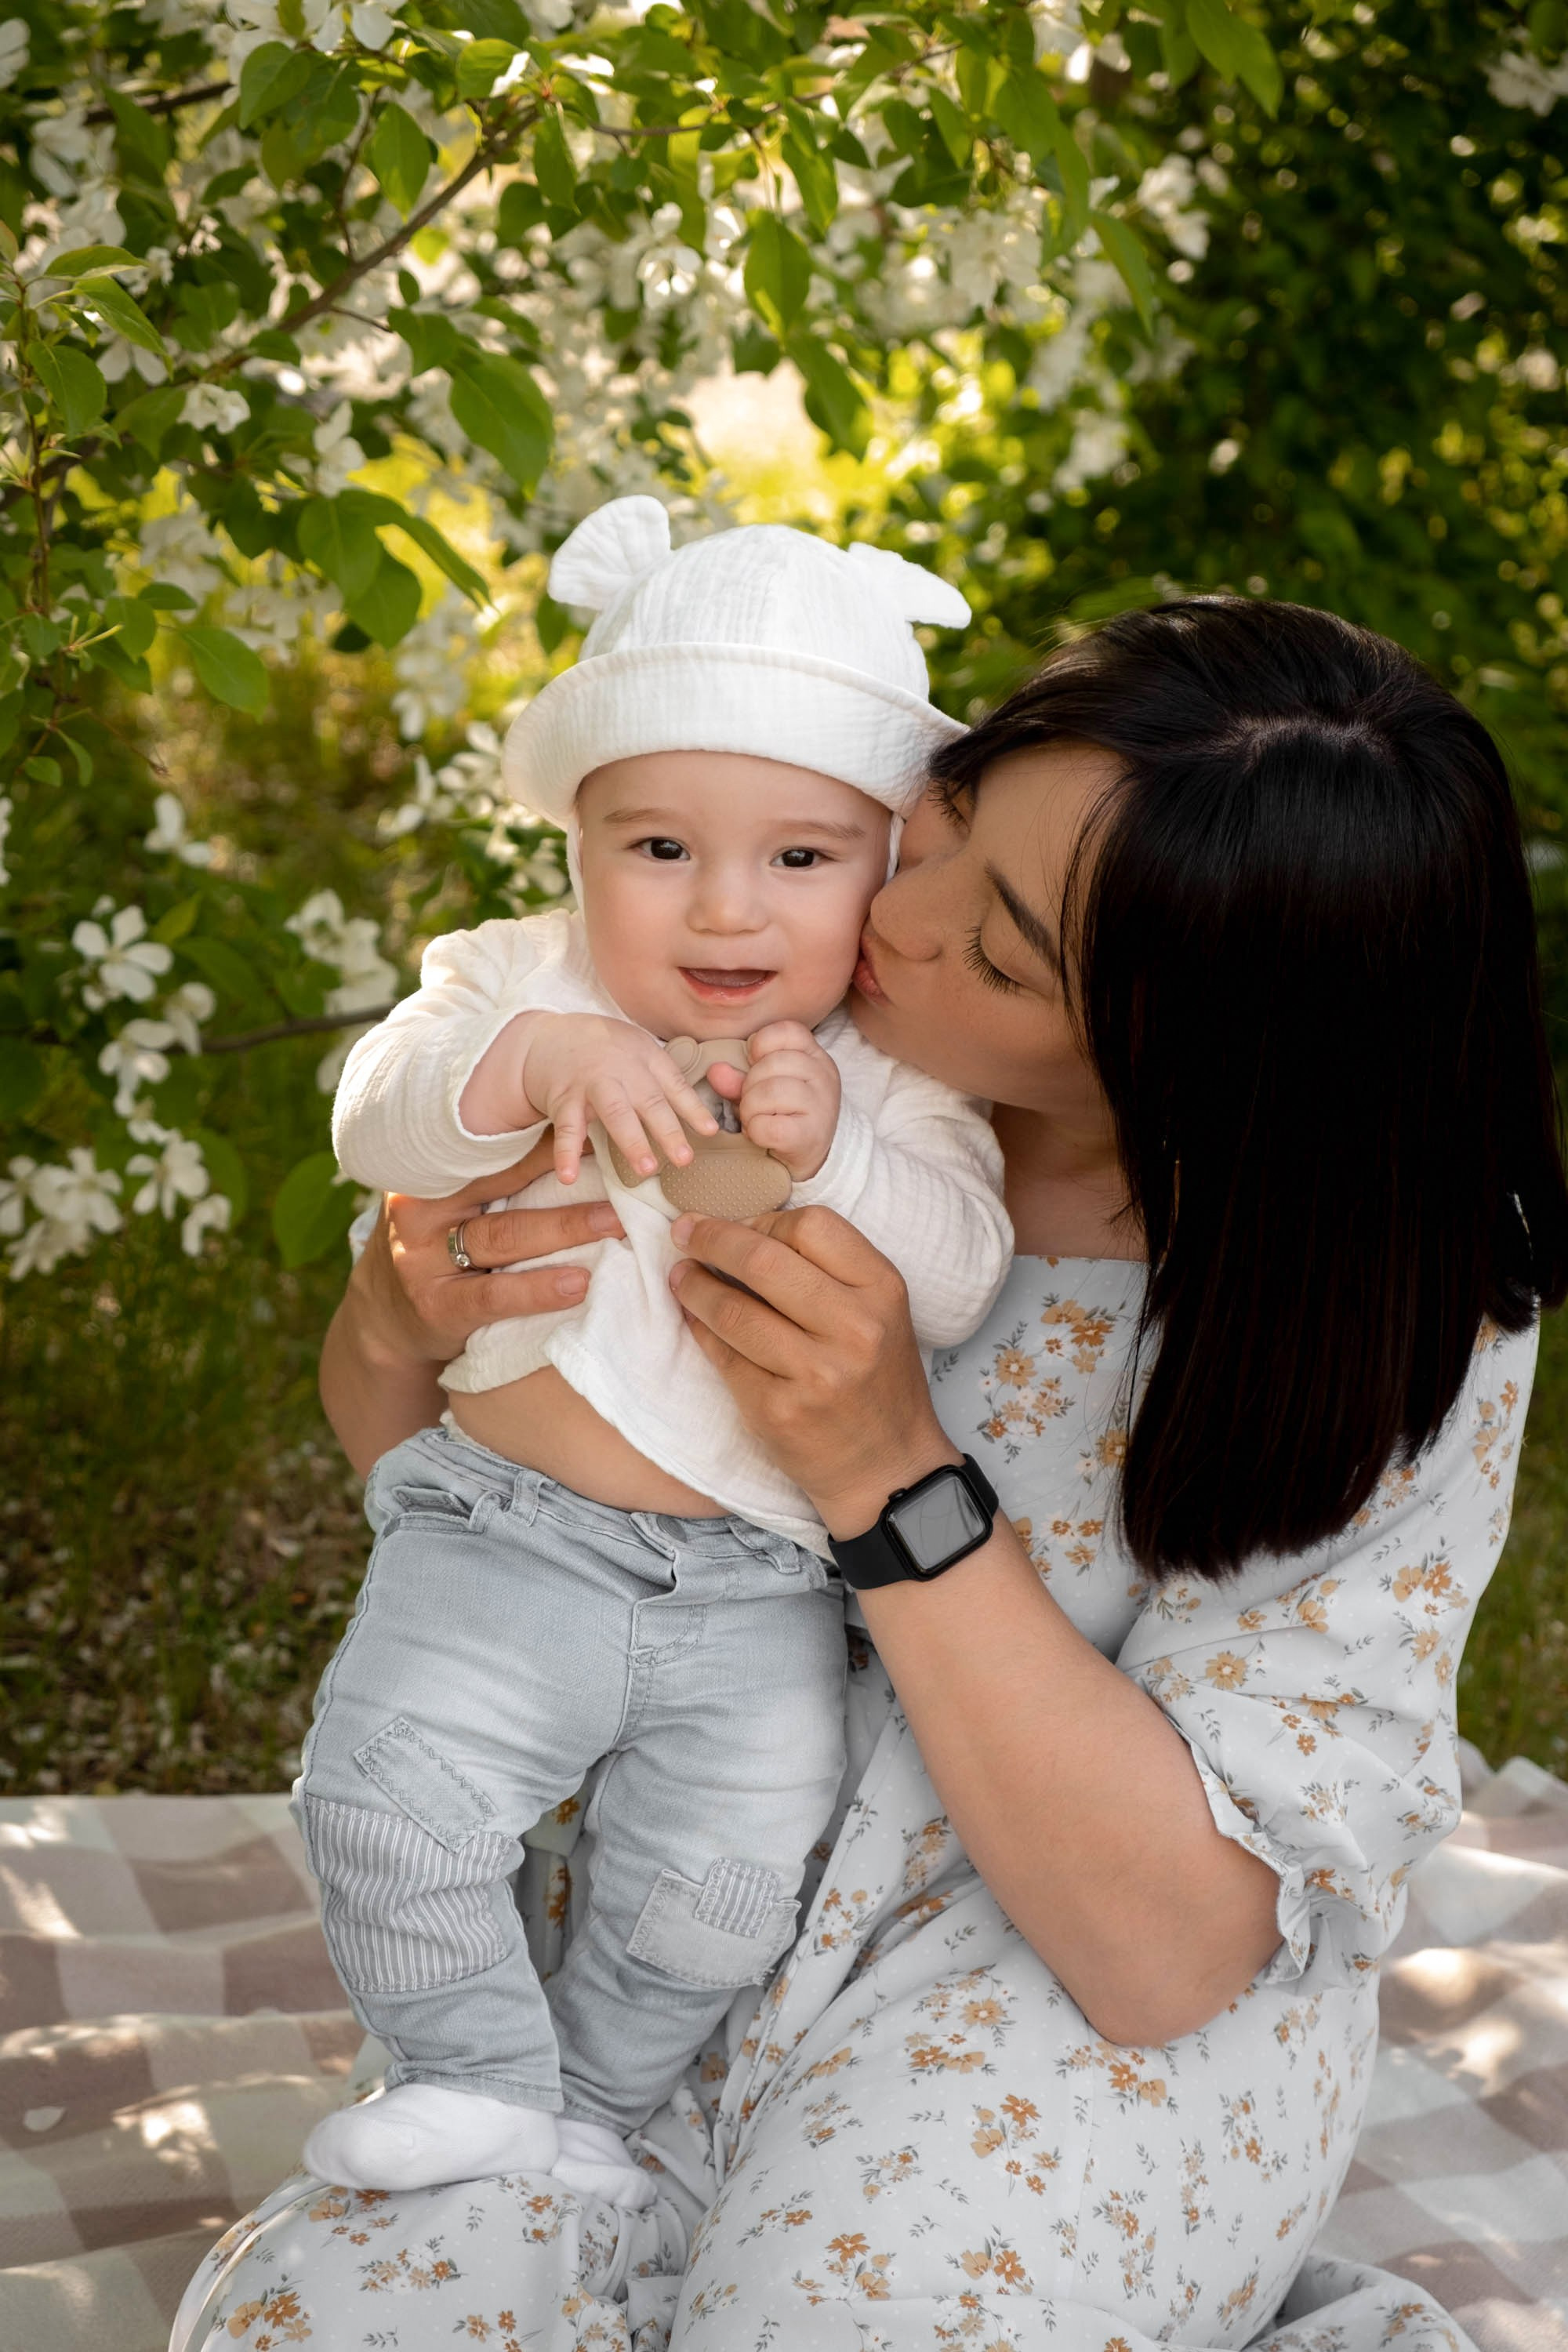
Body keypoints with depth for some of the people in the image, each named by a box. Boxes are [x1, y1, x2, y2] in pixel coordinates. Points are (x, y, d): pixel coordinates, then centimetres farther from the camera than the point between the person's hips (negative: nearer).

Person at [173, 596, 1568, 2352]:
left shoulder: (1400, 1337, -17)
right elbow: (394, 1432, 5)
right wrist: (400, 1322, -20)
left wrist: (892, 1479, -29)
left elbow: (1171, 1947, -20)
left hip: (1080, 2015, -3)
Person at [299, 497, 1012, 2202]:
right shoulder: (529, 985, -2)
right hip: (504, 1539, 0)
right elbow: (379, 1115, -17)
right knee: (385, 1799, -13)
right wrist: (541, 1059, -35)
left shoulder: (896, 1074, 0)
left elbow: (958, 1275, -11)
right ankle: (476, 2074, 12)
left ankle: (595, 2097, 29)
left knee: (725, 1882, 1)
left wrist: (827, 1154, -27)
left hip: (762, 1593, 1)